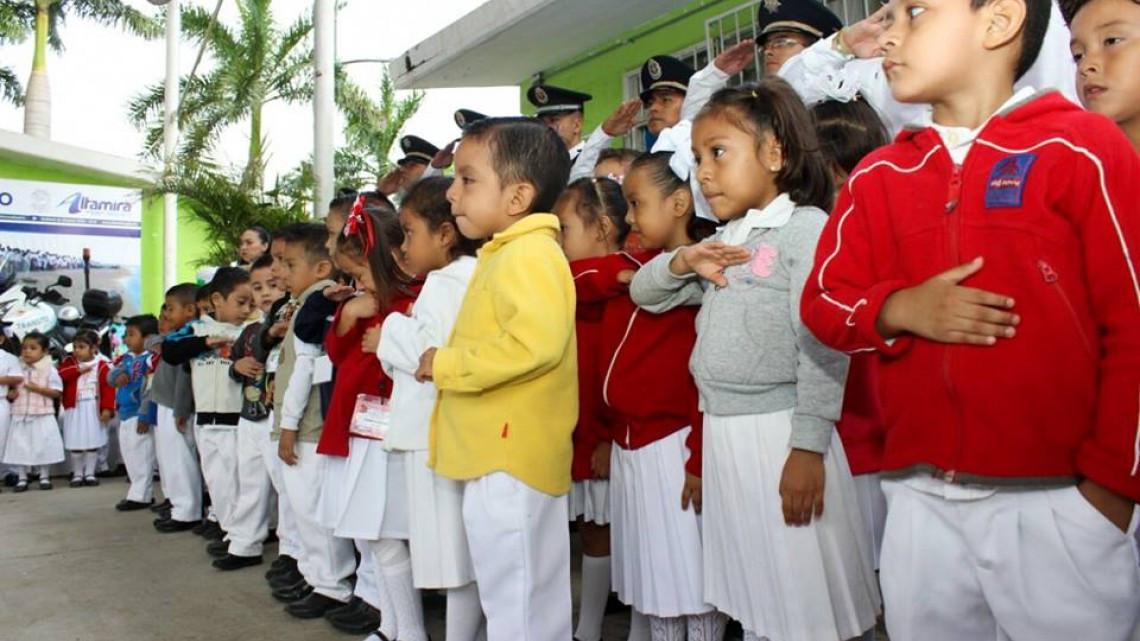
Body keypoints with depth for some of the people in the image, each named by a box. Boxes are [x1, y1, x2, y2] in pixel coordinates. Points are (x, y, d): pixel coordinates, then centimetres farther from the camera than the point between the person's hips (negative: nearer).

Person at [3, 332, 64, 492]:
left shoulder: (49, 370, -4)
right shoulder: (18, 369, 6)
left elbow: (57, 392, -7)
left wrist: (38, 389, -17)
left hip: (42, 417, -3)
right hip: (20, 416, 3)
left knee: (42, 447, 2)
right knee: (19, 447, 4)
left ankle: (44, 476, 16)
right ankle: (22, 478, 15)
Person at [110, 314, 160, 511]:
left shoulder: (150, 359, -17)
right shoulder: (127, 358, 11)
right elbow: (110, 375, 13)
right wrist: (118, 375, -12)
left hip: (140, 415, -10)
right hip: (125, 414, 10)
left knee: (141, 456, -2)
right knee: (129, 454, 17)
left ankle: (140, 496, 7)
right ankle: (141, 493, 27)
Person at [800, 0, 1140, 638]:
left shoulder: (1083, 149, -4)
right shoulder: (878, 176, 9)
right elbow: (823, 300, 10)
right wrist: (897, 309, -11)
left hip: (1061, 501, -4)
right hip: (920, 501, 4)